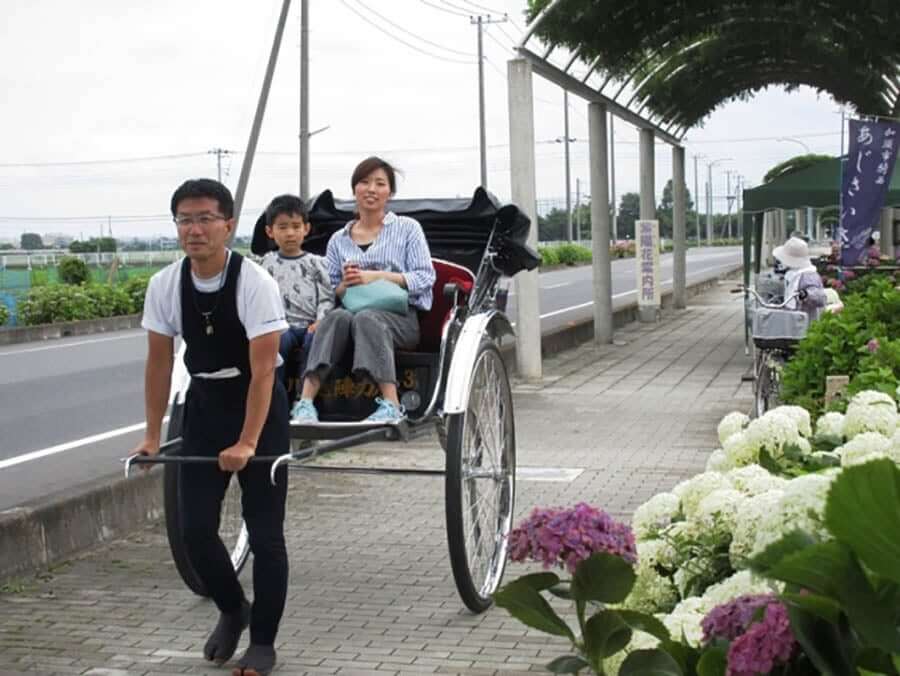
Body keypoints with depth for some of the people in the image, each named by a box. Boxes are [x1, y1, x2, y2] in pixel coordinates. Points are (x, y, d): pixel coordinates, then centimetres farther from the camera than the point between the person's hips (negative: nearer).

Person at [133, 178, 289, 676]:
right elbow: (158, 362, 2)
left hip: (258, 404, -4)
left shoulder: (255, 283, -21)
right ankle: (232, 610, 30)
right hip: (203, 403, 4)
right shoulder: (164, 285, -8)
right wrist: (152, 435, 2)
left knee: (264, 531, -2)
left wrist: (247, 443, -26)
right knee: (195, 527, 3)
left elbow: (262, 369, -22)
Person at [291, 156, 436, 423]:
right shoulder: (338, 240, 16)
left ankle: (391, 406, -46)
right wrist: (345, 284, -8)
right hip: (352, 310, 2)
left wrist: (376, 276, -10)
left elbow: (425, 277, -1)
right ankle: (305, 403, -44)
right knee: (337, 316, -32)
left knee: (366, 318, -36)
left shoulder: (407, 228, 10)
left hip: (401, 318, -2)